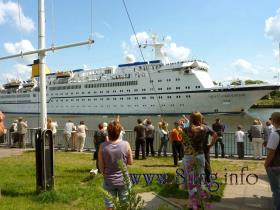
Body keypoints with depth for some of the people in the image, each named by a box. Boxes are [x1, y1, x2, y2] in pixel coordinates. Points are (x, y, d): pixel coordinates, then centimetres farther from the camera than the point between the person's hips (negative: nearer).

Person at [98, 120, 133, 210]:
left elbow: (101, 166, -8)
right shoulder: (126, 144, -16)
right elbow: (130, 162, -4)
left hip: (109, 181, 0)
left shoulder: (103, 146, -16)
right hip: (123, 180, 0)